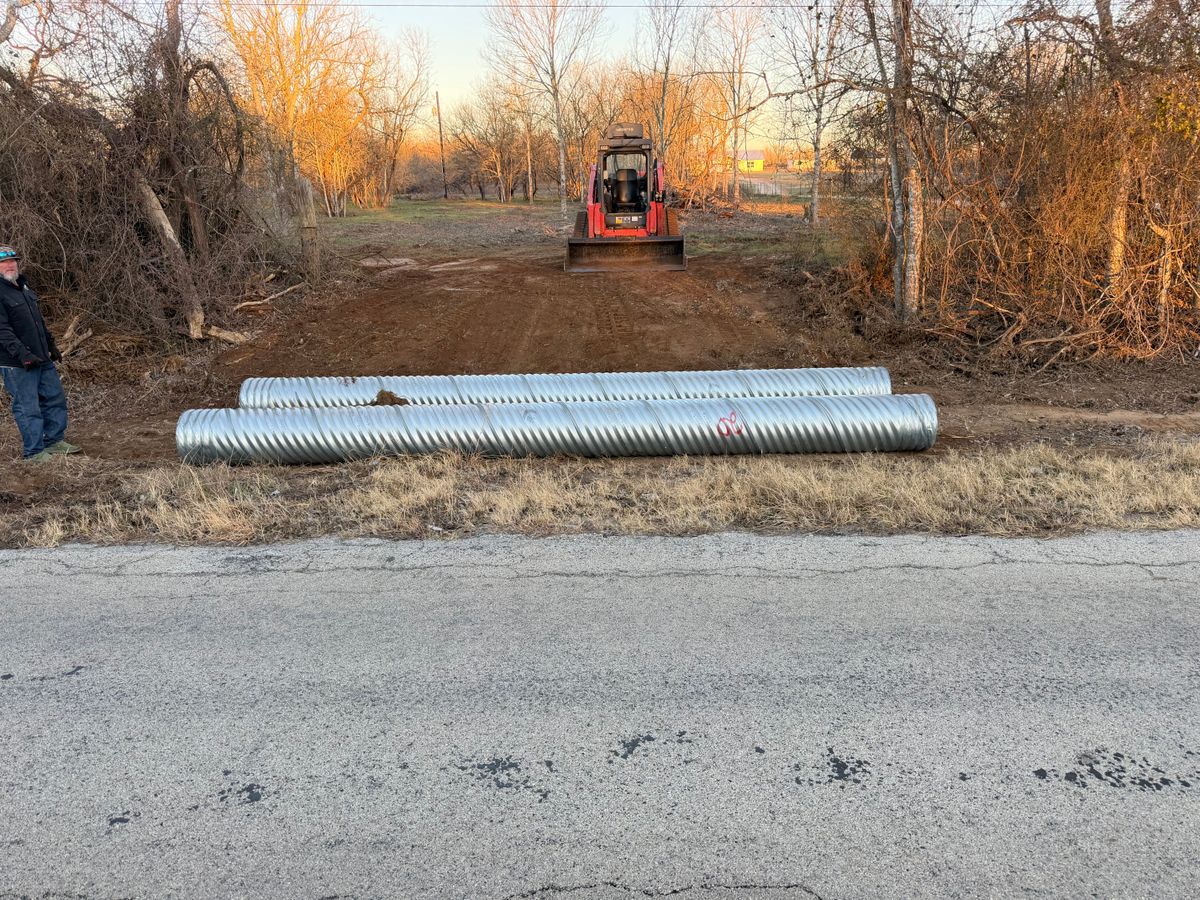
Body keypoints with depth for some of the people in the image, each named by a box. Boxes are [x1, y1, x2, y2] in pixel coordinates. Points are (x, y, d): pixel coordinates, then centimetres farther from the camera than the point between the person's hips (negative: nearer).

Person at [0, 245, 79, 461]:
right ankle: (34, 452, 6)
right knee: (28, 408, -3)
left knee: (55, 398, 15)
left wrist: (51, 345, 24)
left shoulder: (22, 287, 15)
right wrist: (22, 354, -29)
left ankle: (55, 441, 27)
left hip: (42, 359, 9)